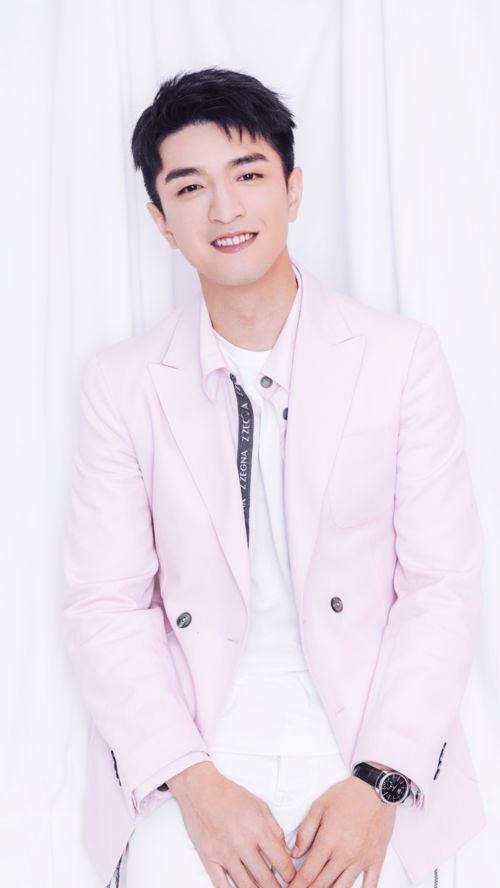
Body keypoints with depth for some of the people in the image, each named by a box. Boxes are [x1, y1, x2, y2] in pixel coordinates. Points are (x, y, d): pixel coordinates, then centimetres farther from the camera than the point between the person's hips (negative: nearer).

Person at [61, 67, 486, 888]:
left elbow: (444, 583, -1)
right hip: (191, 751, 0)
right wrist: (196, 784, -13)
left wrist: (379, 783, -12)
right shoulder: (122, 383, 3)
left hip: (367, 742, 0)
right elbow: (105, 604, 0)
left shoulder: (402, 355, 1)